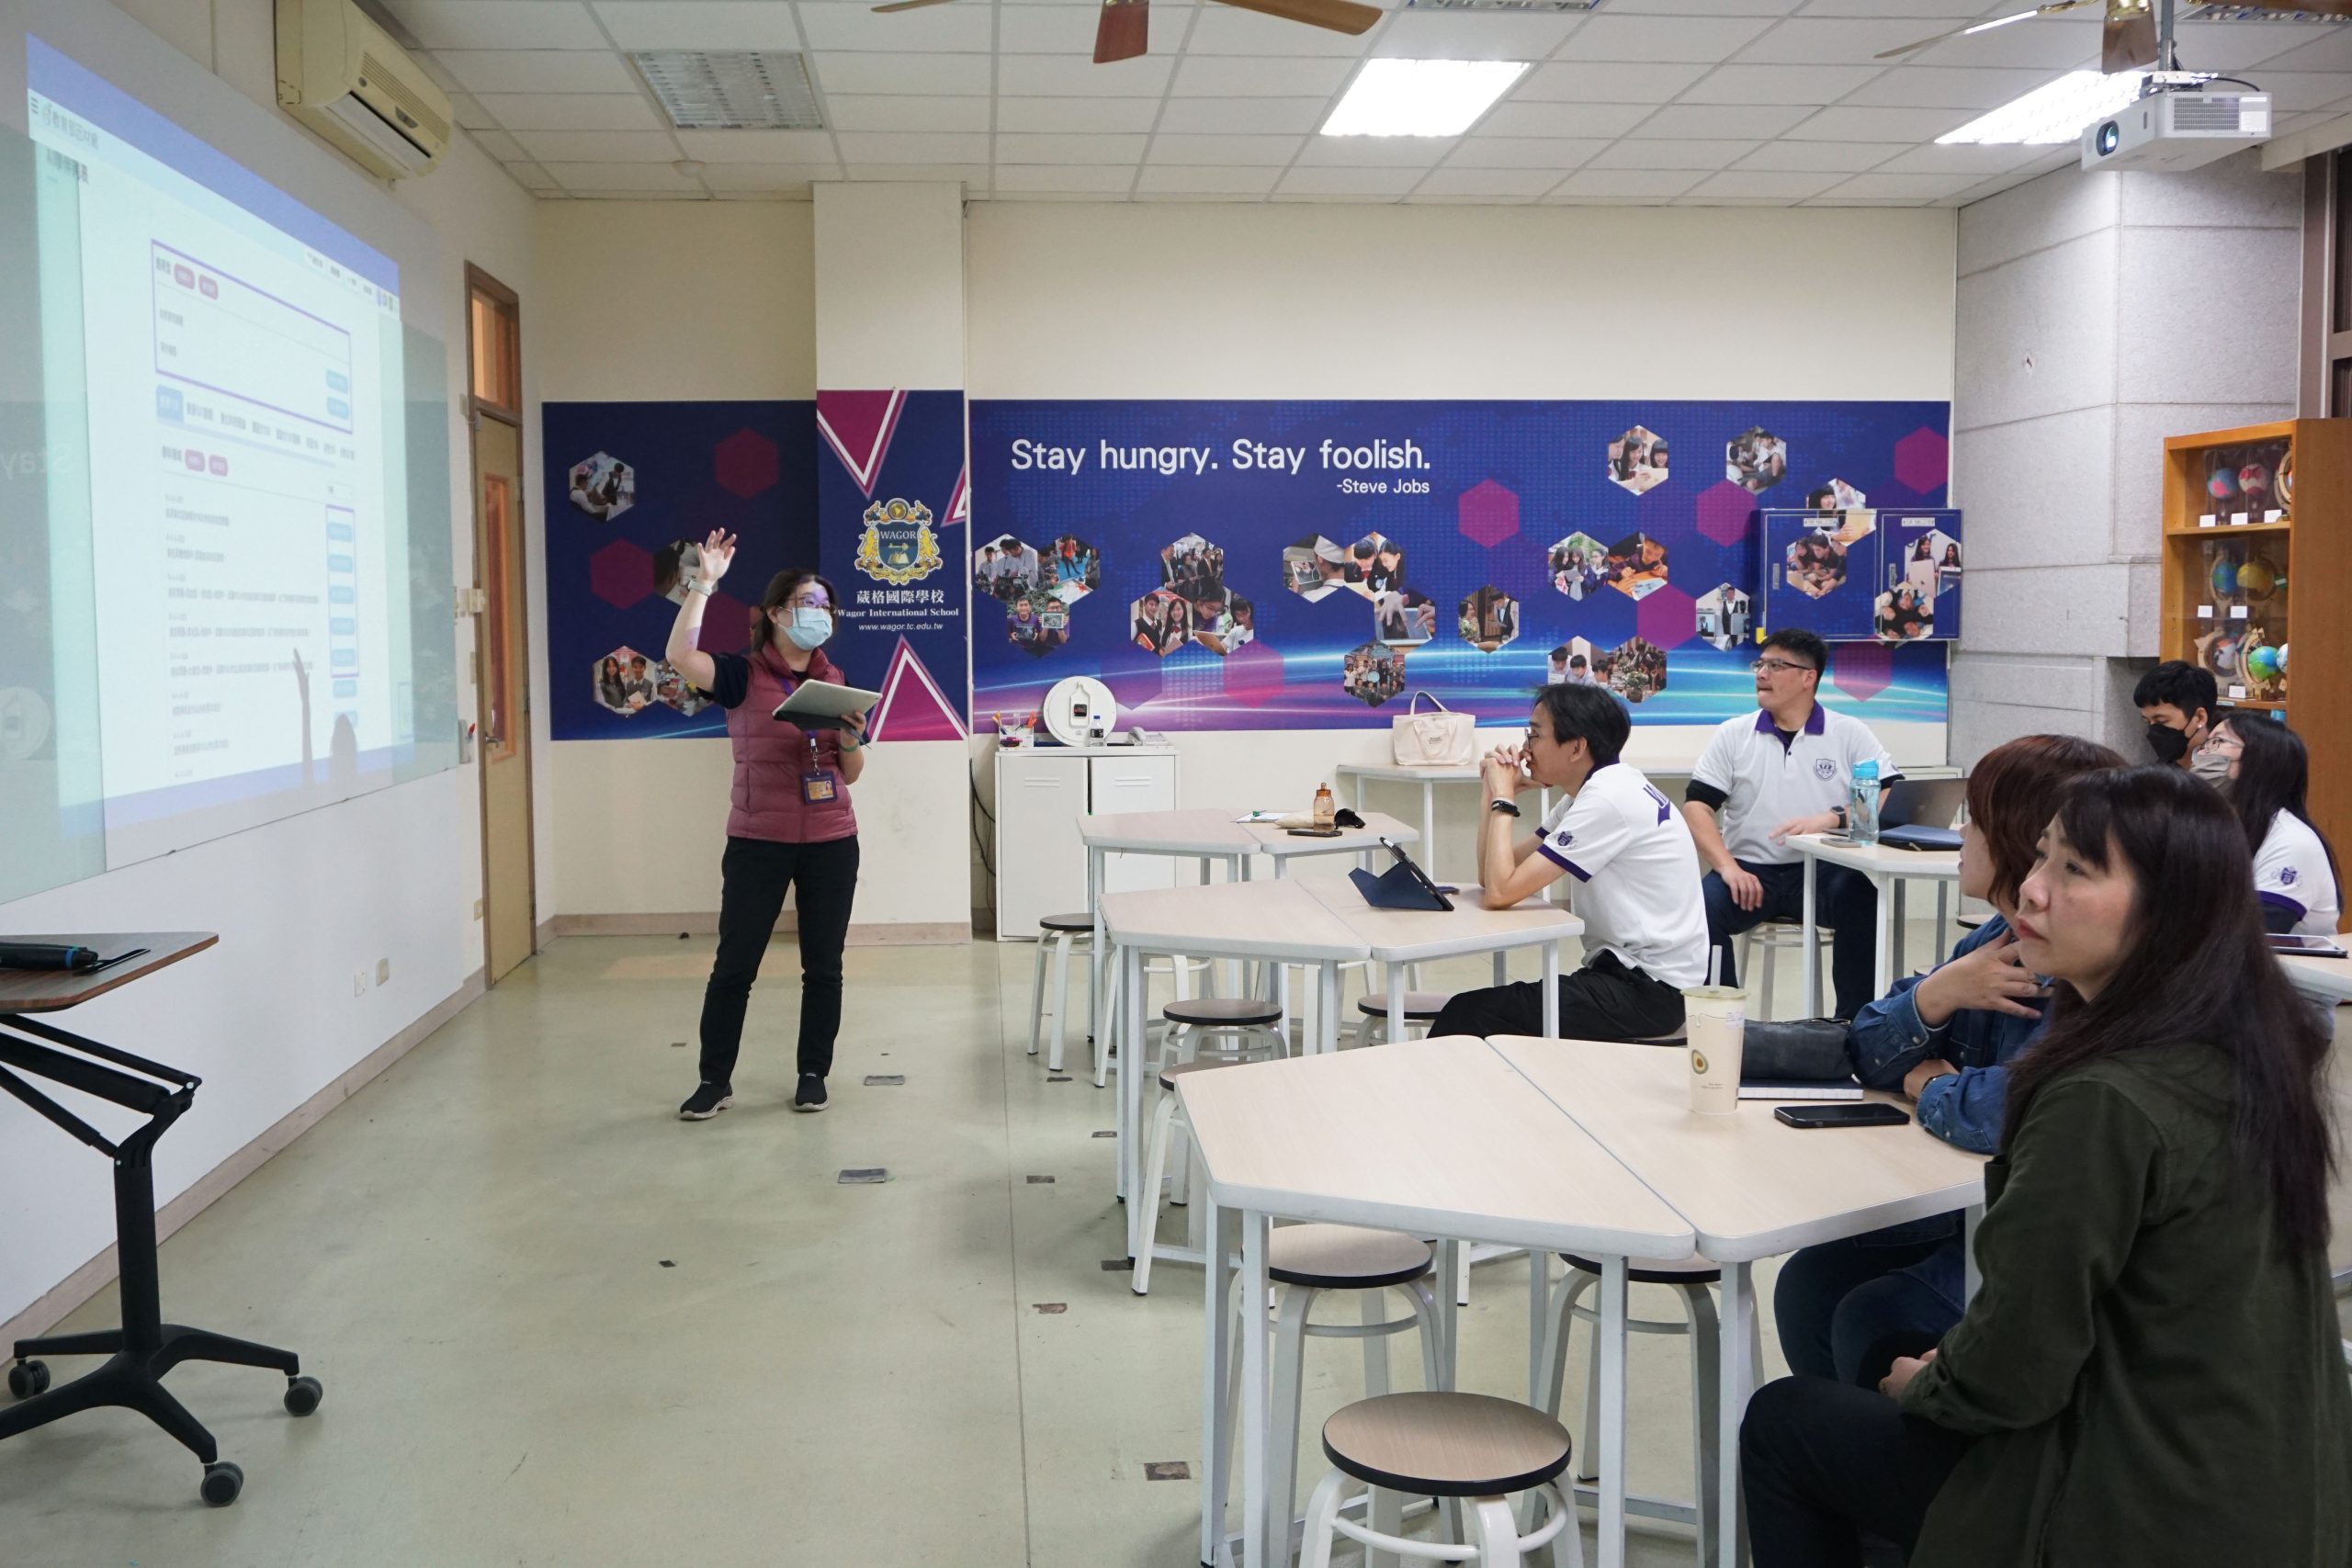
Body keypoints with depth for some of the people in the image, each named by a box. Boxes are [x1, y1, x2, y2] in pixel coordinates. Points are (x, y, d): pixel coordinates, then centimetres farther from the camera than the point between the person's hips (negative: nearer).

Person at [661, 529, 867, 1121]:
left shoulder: (835, 682, 8)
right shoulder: (743, 674, -3)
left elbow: (851, 773, 11)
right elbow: (681, 656, -23)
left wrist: (850, 739, -11)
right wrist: (705, 582, -22)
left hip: (831, 844, 3)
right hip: (758, 843, -3)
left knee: (823, 965, 9)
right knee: (735, 963, 1)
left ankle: (813, 1074, 22)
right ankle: (715, 1079, 13)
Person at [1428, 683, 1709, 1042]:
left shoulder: (1609, 798, -18)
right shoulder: (1593, 790, 11)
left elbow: (1500, 892, -21)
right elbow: (1492, 877, 12)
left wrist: (1503, 798, -11)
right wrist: (1499, 794, 1)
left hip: (1650, 990, -9)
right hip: (1629, 974, 9)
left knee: (1468, 1016, -14)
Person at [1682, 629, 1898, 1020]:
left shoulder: (1850, 734, 6)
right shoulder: (1732, 735, 10)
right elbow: (1696, 805, 2)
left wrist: (1831, 818, -19)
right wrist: (1727, 866, -14)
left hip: (1823, 872, -1)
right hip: (1749, 871, 1)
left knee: (1861, 898, -32)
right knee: (1701, 908, -28)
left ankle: (1855, 1022, -15)